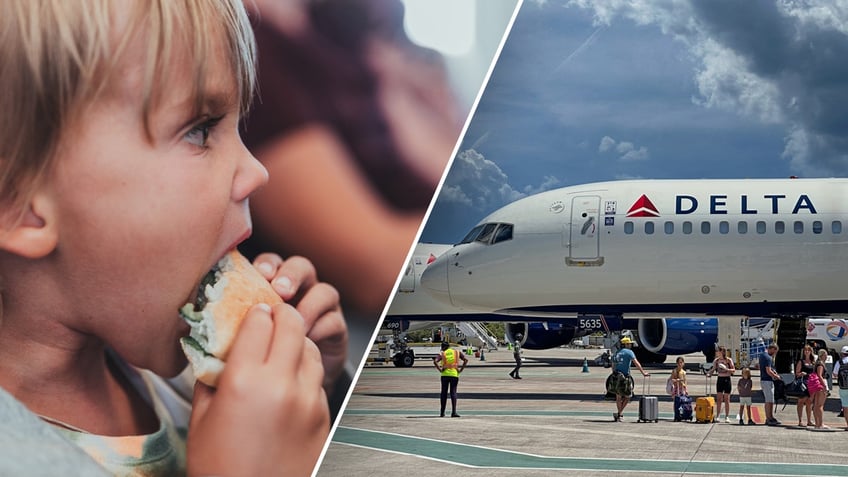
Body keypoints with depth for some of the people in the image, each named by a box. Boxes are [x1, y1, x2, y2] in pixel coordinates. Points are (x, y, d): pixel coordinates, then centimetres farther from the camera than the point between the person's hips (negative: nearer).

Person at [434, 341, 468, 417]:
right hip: (454, 374, 0)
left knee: (444, 393, 9)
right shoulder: (457, 352, 9)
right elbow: (466, 360, -1)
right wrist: (461, 369, 0)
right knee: (453, 392, 1)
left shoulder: (442, 353, 3)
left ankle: (442, 412, 13)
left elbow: (435, 361, -14)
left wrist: (440, 369, -5)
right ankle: (453, 412, -11)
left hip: (445, 374, 0)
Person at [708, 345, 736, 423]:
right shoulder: (716, 360, 4)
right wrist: (709, 373, -10)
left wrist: (727, 369, -21)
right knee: (719, 399, 1)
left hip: (727, 379, -3)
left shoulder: (729, 360, -5)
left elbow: (734, 370, -4)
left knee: (726, 399, 1)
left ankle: (727, 417, 7)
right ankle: (717, 416, 6)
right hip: (720, 379, 3)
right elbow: (713, 369, 9)